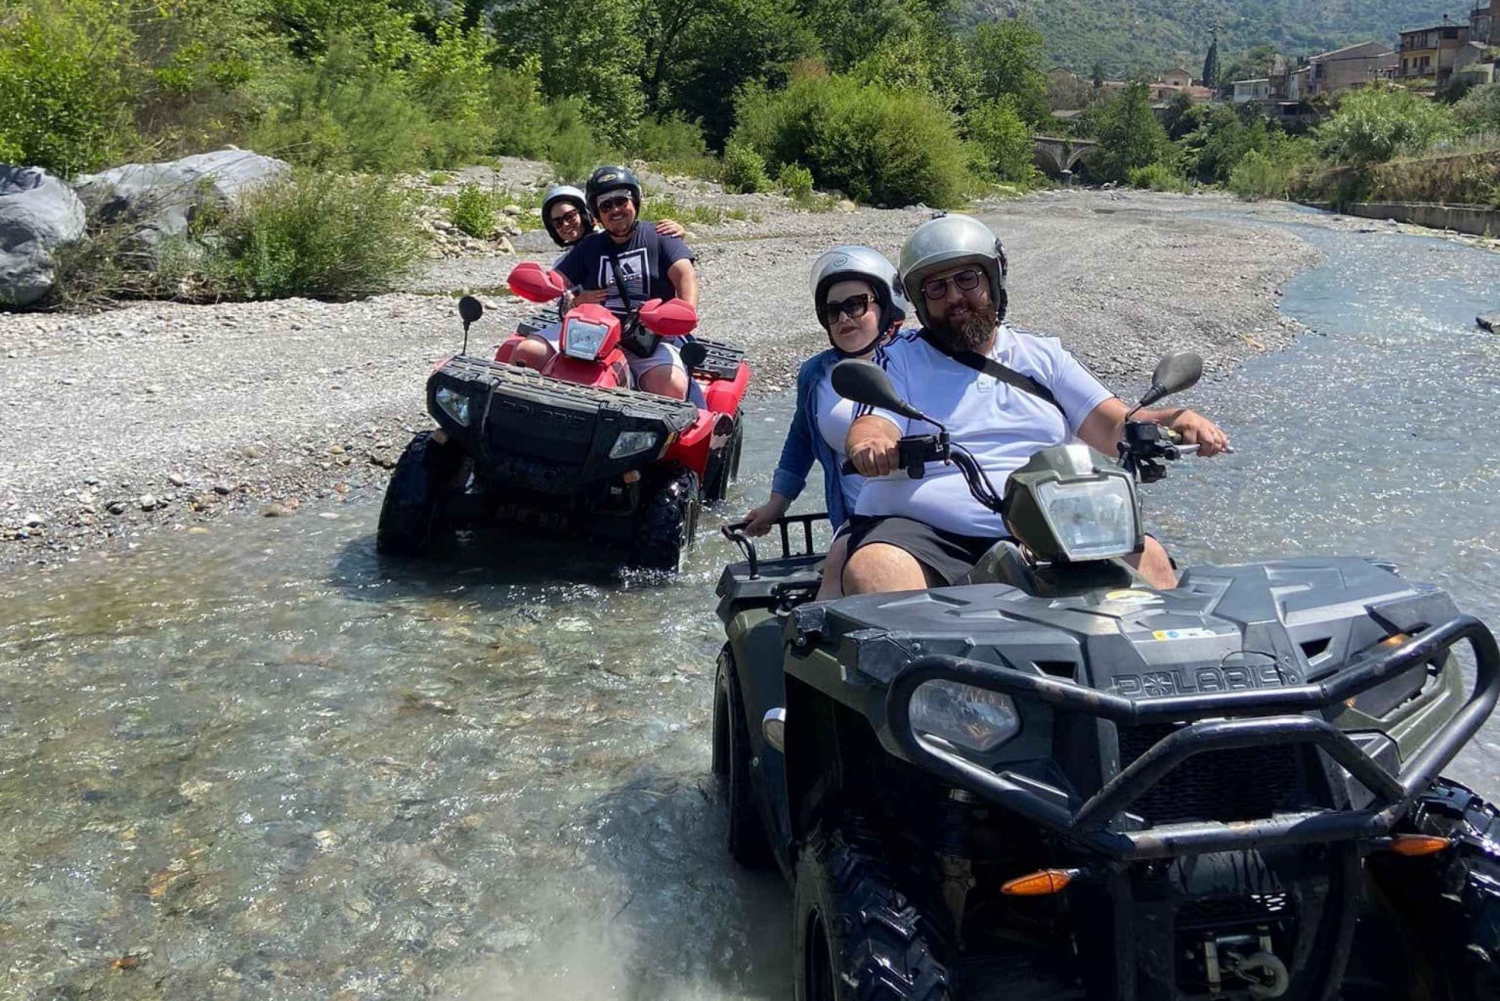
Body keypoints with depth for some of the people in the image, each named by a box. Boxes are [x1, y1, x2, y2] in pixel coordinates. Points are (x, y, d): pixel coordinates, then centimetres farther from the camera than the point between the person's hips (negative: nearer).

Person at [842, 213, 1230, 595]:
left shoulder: (1043, 355, 20)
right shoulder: (899, 358, 13)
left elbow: (1114, 426, 13)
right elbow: (871, 428, -3)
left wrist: (1176, 420, -9)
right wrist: (869, 446, -29)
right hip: (923, 531, -3)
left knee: (1145, 556, -20)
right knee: (874, 569, -35)